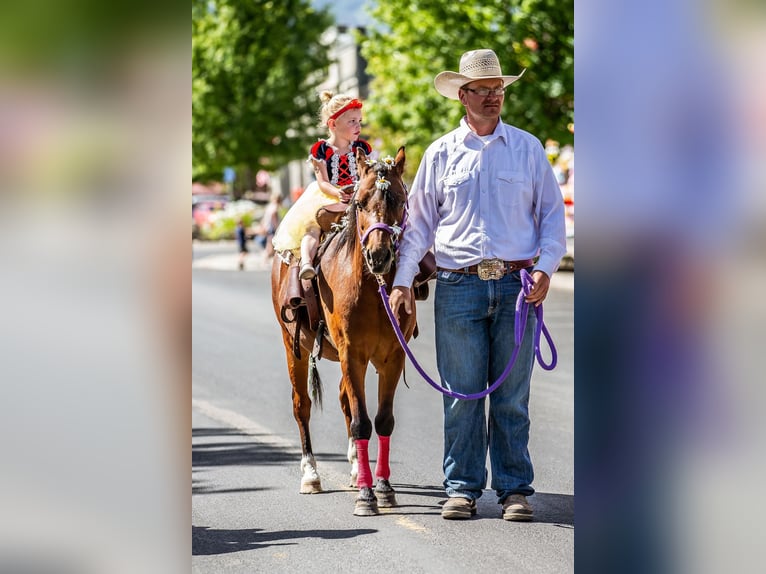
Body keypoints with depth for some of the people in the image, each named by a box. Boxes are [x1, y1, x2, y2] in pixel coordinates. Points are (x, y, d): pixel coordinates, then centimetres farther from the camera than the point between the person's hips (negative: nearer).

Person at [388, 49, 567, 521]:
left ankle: (516, 489, 9)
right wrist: (403, 280, 2)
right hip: (458, 287, 0)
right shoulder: (441, 154, 9)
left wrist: (545, 268, -5)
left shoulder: (528, 148, 8)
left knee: (512, 396, 3)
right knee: (462, 393, 2)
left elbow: (552, 213, 9)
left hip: (516, 285, 0)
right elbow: (419, 220, 11)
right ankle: (462, 487, 10)